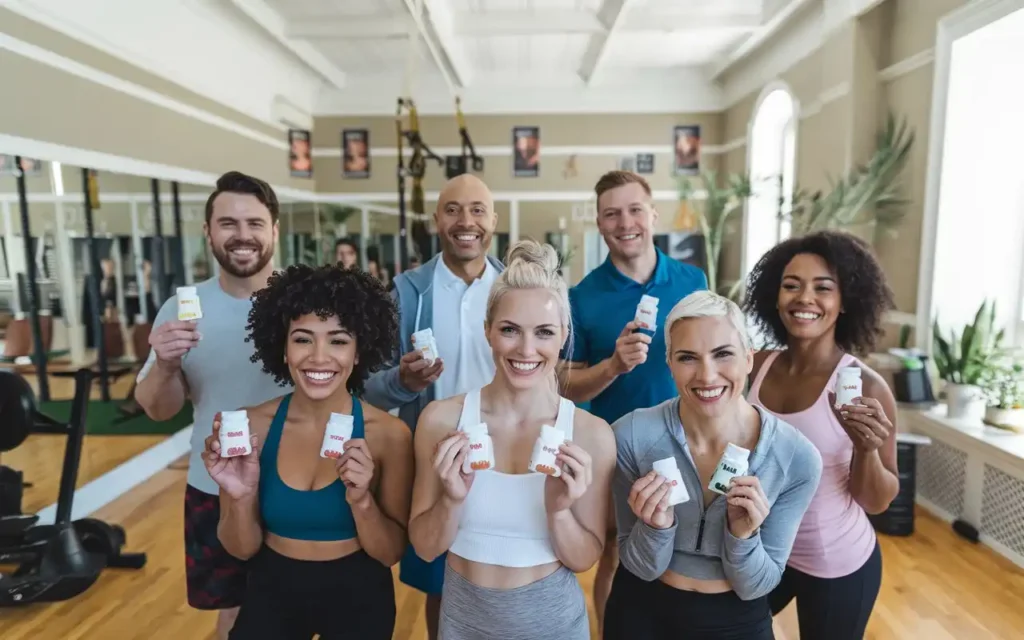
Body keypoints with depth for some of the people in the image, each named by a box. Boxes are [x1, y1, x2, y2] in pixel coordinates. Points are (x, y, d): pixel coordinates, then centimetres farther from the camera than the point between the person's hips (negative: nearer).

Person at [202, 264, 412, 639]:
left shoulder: (389, 435, -18)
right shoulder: (251, 425, -13)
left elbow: (391, 553, -12)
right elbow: (242, 549, -6)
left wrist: (361, 500, -29)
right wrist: (241, 497, -25)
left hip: (358, 594, -1)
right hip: (273, 589, 1)